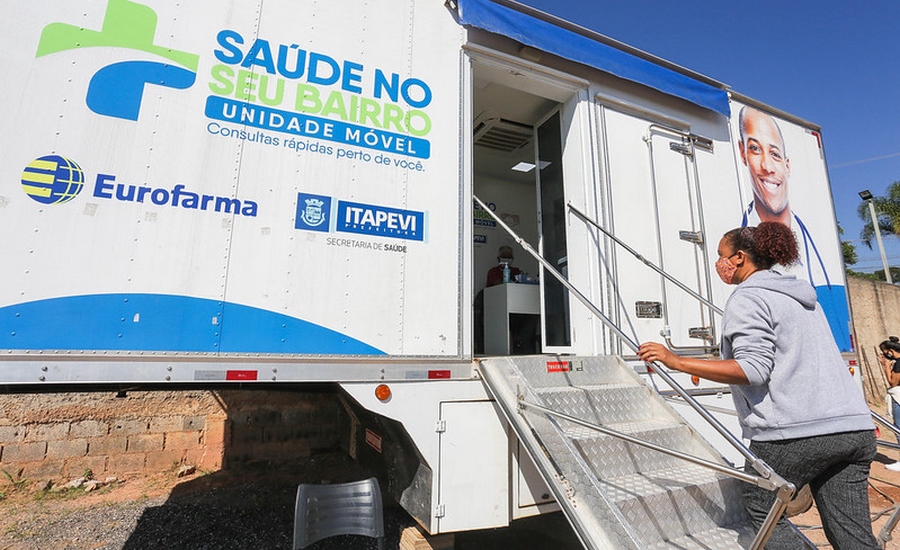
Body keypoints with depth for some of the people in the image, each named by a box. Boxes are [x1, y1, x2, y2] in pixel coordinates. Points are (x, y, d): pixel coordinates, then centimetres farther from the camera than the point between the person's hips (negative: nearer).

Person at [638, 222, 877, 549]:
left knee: (761, 511, 12)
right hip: (856, 427, 9)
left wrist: (676, 361, -19)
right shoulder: (801, 295, 20)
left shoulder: (747, 299, -9)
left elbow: (752, 370, -19)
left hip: (796, 433, -9)